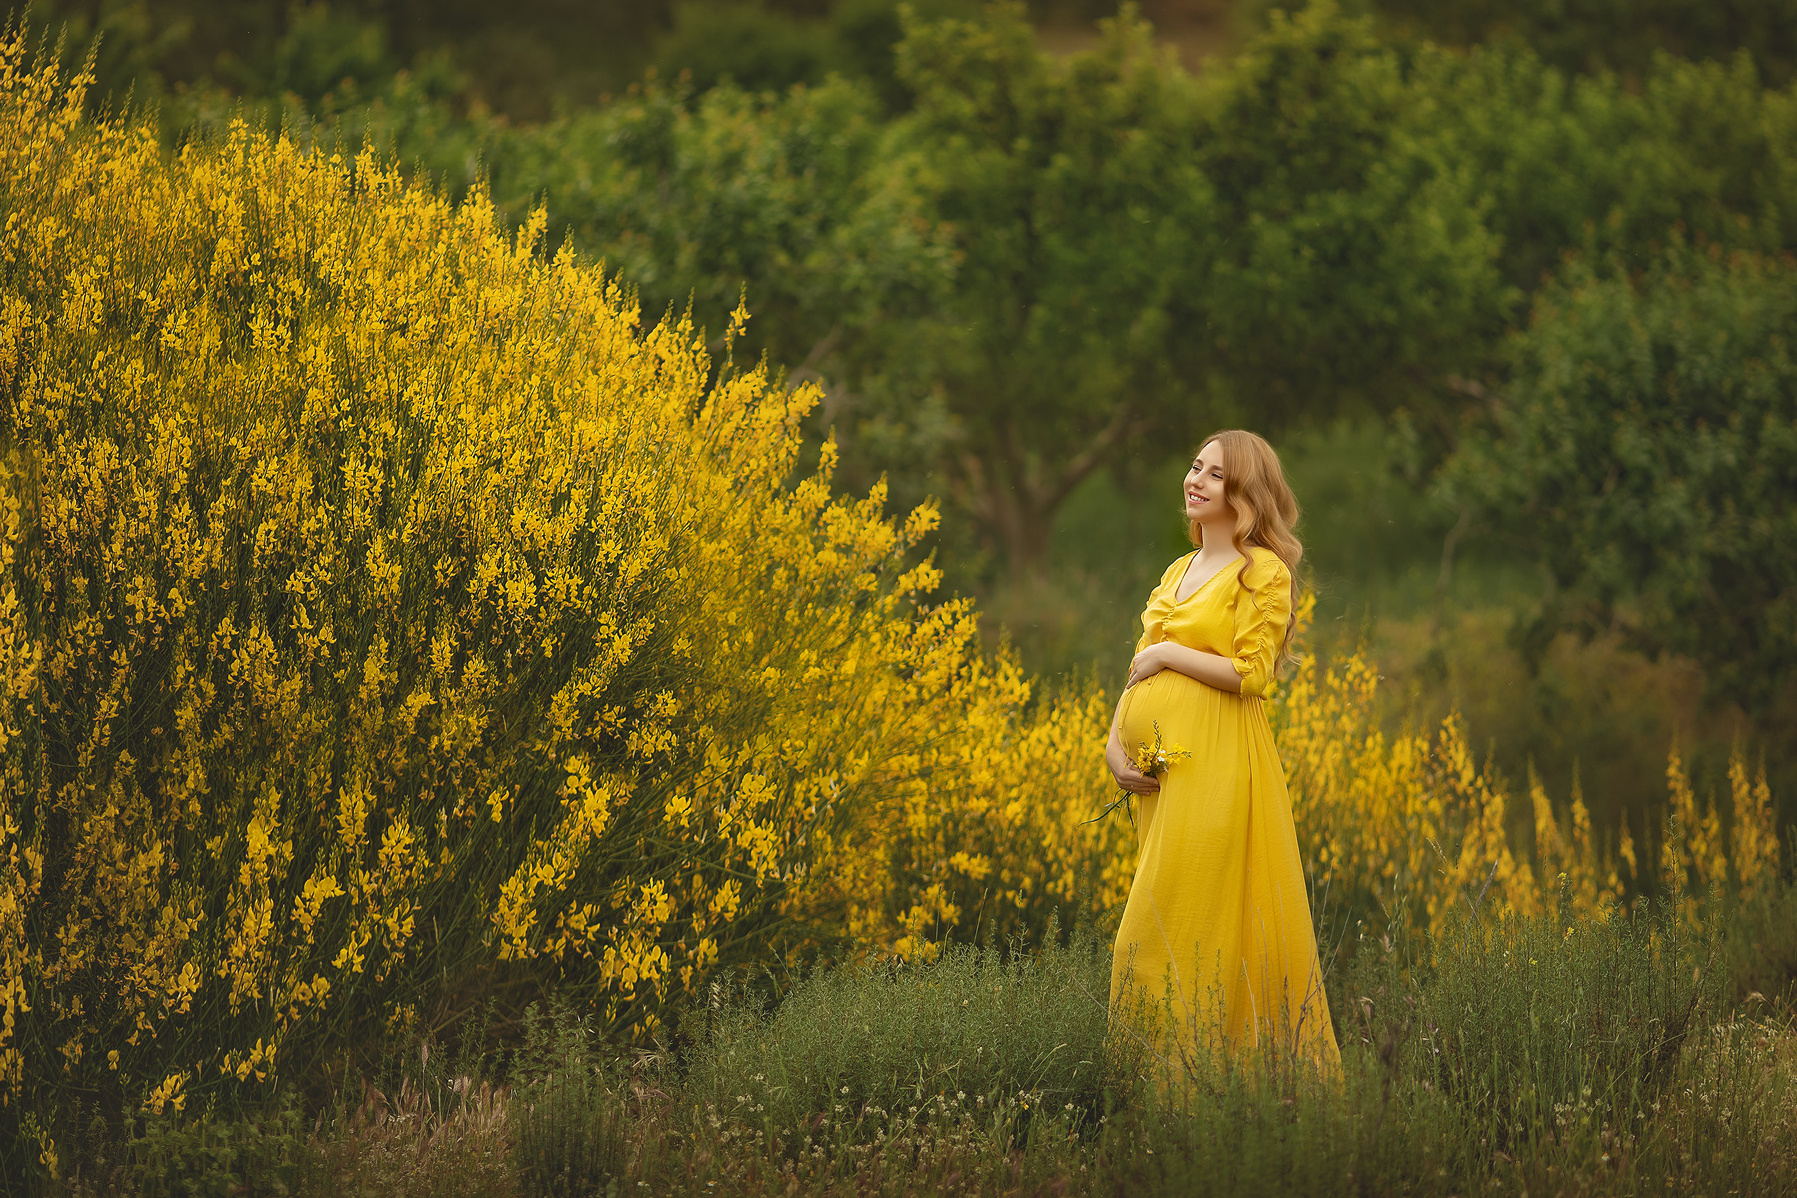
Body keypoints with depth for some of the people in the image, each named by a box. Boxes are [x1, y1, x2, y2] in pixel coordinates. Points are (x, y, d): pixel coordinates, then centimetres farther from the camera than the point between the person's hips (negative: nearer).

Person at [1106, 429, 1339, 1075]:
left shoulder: (1263, 572, -5)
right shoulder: (1178, 572, 18)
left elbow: (1251, 675, -13)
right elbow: (1139, 672, 18)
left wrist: (1166, 653, -8)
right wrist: (1115, 743, 3)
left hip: (1219, 768, -8)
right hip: (1159, 769, 8)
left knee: (1189, 929, -10)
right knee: (1159, 927, 7)